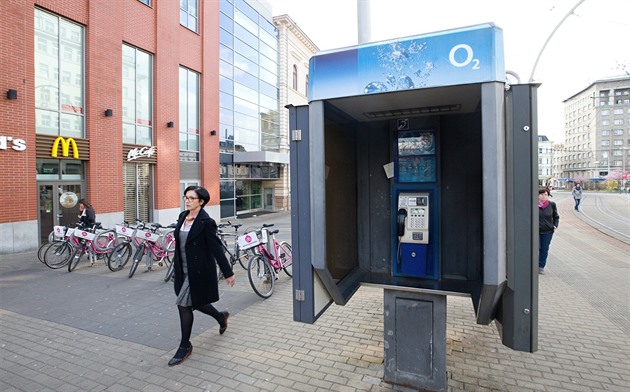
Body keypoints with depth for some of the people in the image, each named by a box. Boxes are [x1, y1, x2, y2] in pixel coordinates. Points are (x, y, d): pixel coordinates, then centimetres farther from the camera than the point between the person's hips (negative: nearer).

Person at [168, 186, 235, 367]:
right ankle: (221, 317, 45)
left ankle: (185, 346, 20)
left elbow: (217, 248, -18)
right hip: (183, 270, 8)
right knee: (194, 303, 18)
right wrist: (176, 262, 20)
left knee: (184, 305, -1)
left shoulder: (206, 222, -18)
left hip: (199, 271, -8)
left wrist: (228, 273, -15)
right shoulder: (182, 216, 4)